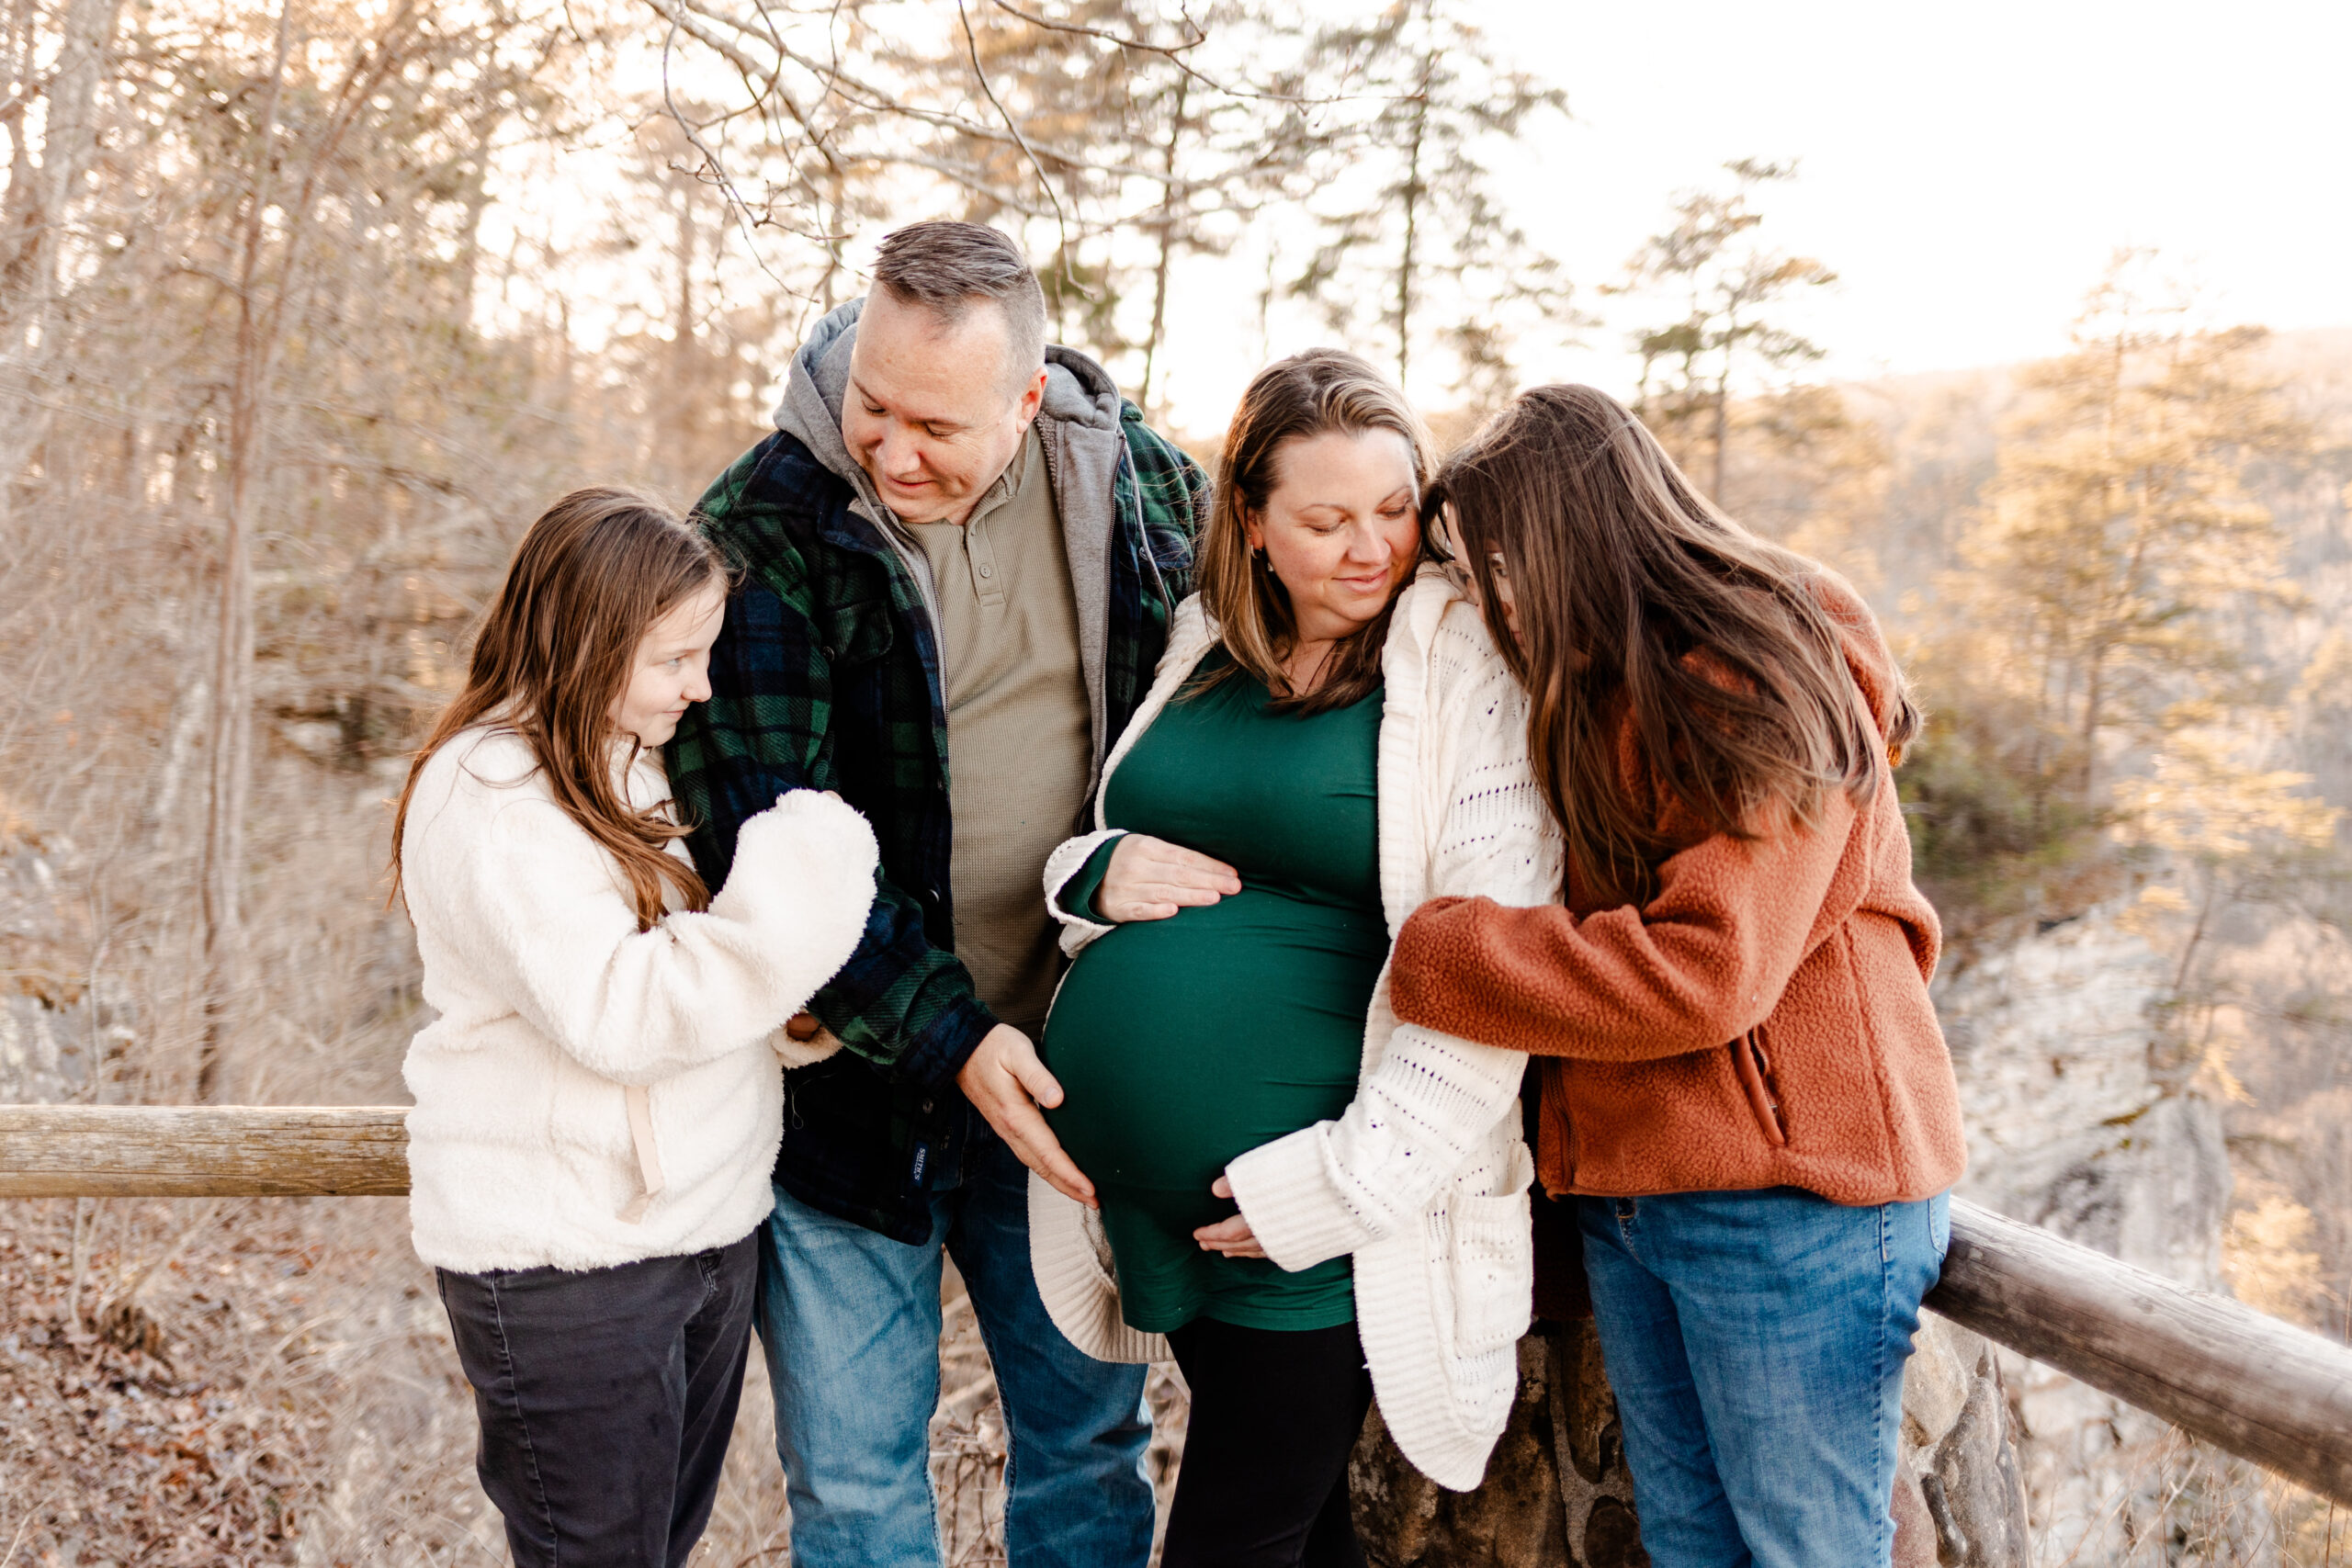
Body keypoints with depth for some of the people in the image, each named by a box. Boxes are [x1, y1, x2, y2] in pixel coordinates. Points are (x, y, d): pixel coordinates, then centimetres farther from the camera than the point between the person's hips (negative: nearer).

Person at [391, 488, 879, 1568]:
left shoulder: (624, 770, 11)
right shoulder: (488, 798, -18)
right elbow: (619, 1013, -28)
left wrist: (793, 1011, 5)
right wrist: (794, 885, -27)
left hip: (704, 1227, 9)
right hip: (566, 1266, -9)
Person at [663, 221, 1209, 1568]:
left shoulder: (1146, 489, -3)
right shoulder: (766, 530, -14)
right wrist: (942, 1033, -22)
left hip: (1067, 1057, 3)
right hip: (853, 1070, -3)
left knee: (1093, 1432, 17)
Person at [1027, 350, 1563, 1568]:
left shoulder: (1466, 666, -8)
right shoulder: (1203, 650, 9)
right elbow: (1095, 848, 21)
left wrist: (1346, 1181, -18)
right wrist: (1103, 870, -2)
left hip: (1310, 1217, -5)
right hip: (1140, 1186, 5)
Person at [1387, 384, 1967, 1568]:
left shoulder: (1757, 689, -16)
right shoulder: (1597, 698, 13)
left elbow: (1705, 972, -24)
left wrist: (1428, 957, -18)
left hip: (1790, 1191, -8)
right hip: (1628, 1192, 8)